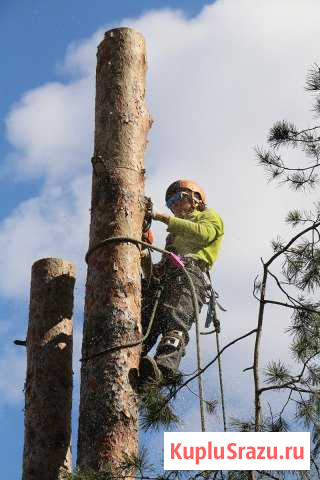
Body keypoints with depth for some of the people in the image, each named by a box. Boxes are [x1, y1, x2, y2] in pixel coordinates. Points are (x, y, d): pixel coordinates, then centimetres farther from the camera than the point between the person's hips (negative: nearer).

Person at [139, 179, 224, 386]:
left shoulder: (209, 216, 27)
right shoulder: (178, 230, 47)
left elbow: (202, 233, 1)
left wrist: (167, 219, 3)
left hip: (190, 270, -7)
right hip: (165, 274, 7)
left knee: (175, 320, -33)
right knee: (144, 320, -23)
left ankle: (165, 366, -55)